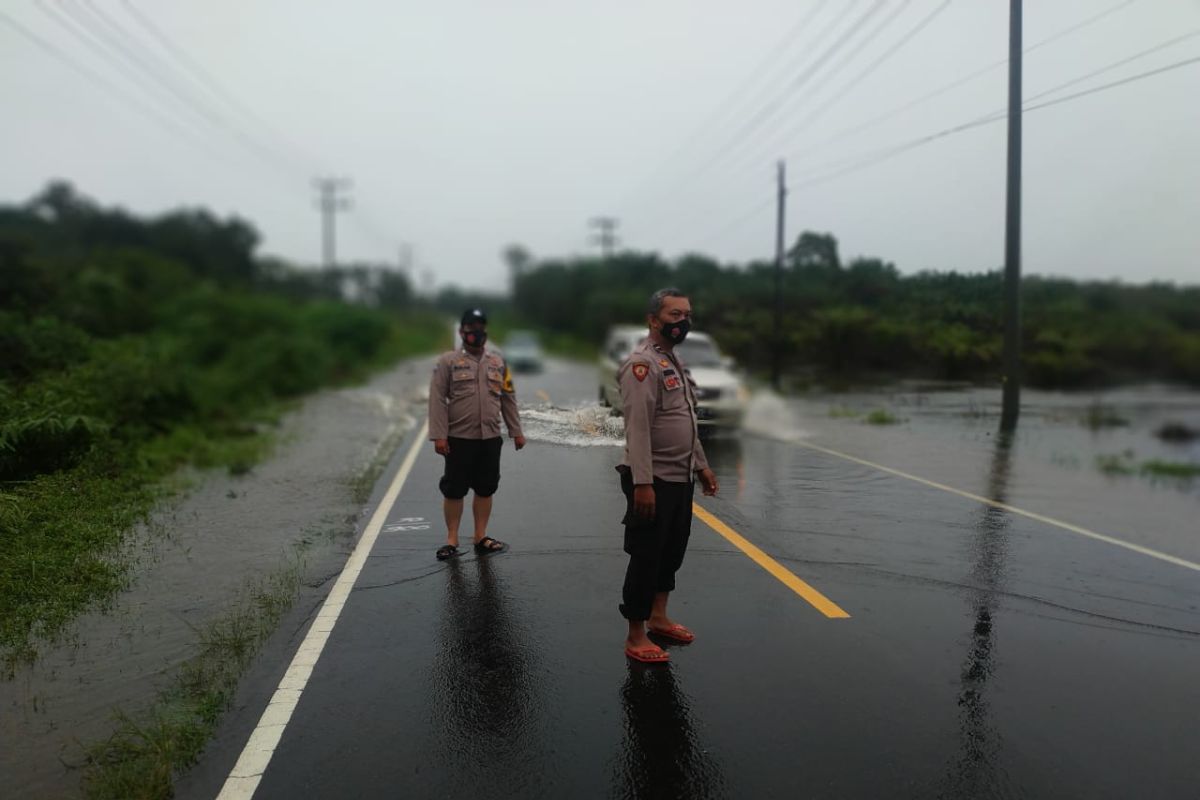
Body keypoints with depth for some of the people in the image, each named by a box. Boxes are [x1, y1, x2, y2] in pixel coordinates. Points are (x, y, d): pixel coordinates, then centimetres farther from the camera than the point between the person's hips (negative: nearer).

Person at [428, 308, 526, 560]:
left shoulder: (497, 362, 11)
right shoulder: (448, 361, -2)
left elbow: (507, 399, 13)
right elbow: (438, 400, -7)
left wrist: (516, 431, 10)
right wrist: (439, 435, -14)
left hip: (490, 438, 4)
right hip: (459, 438, -4)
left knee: (485, 490, 10)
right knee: (453, 490, 3)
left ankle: (481, 537, 23)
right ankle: (452, 540, 15)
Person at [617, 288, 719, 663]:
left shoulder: (675, 360, 15)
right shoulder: (642, 363, -16)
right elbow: (638, 427, -23)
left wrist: (701, 465, 20)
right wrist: (642, 483, -27)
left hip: (682, 478, 9)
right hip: (654, 480, -9)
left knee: (672, 551, 18)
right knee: (646, 557, 0)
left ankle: (657, 617, 33)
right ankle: (635, 636, 11)